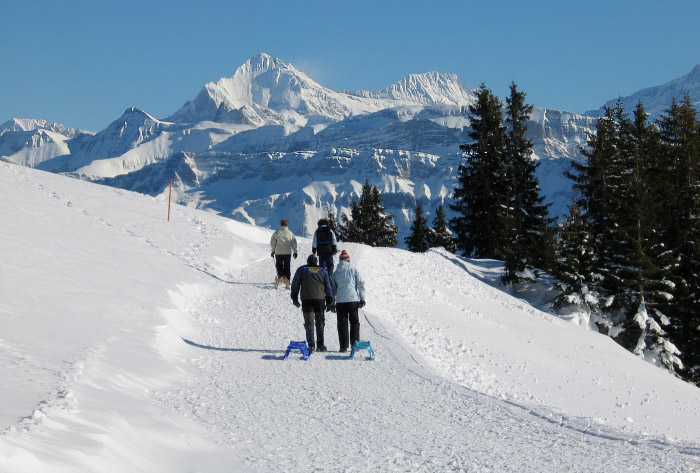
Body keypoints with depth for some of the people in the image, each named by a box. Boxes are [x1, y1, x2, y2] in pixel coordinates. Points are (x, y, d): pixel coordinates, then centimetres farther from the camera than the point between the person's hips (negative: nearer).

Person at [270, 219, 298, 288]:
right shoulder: (290, 233, 0)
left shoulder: (277, 232, -4)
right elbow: (294, 243, 4)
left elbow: (272, 242, -2)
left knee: (279, 265, 12)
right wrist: (295, 252, 14)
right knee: (287, 267, 8)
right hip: (288, 252, 1)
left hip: (278, 252, -1)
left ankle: (280, 276, -13)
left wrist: (273, 250, 9)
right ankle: (287, 281, 4)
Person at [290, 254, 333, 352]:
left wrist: (294, 298, 9)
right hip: (320, 299, 1)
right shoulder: (322, 271, 14)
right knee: (320, 322, 8)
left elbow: (295, 284, 6)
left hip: (306, 299, -1)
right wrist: (329, 301, 16)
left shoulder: (301, 270, 10)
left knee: (309, 322, 2)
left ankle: (311, 345, -6)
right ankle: (320, 345, 3)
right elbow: (328, 287, 13)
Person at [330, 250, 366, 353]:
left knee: (342, 324, 4)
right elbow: (361, 285, -1)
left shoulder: (335, 273, 8)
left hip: (340, 302, 1)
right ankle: (354, 345, 5)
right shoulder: (354, 271, 2)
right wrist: (362, 299, 3)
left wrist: (332, 303, 15)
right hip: (353, 300, -1)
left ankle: (343, 347, 0)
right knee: (354, 322, 9)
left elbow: (332, 289, 10)